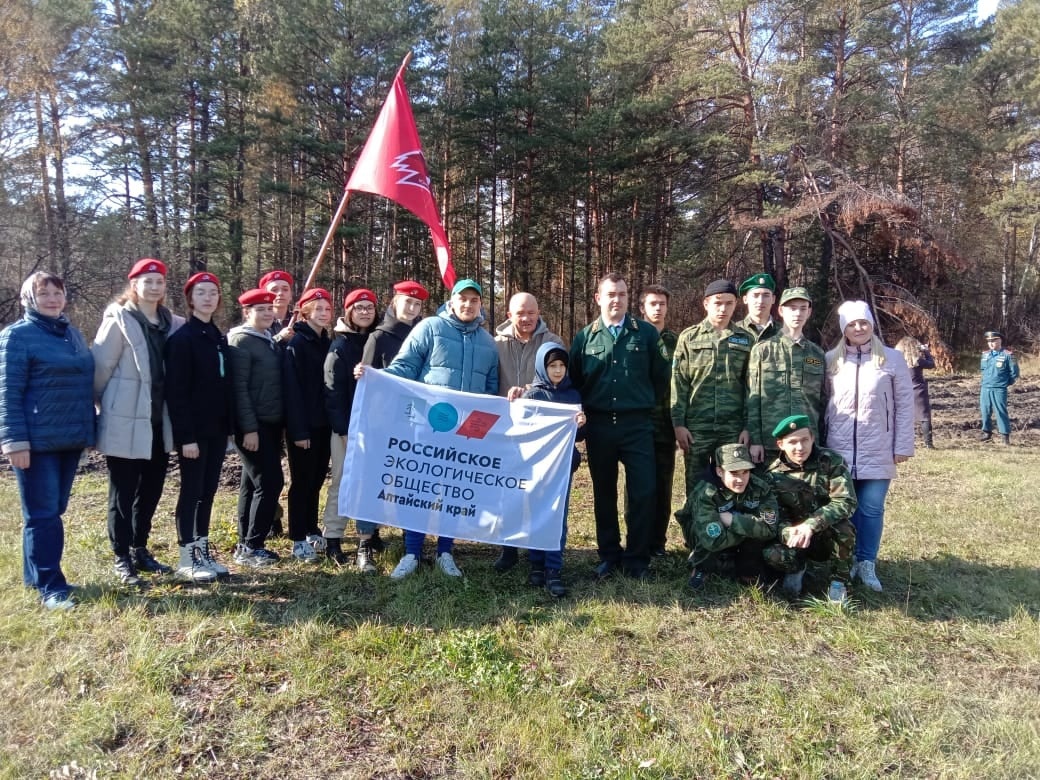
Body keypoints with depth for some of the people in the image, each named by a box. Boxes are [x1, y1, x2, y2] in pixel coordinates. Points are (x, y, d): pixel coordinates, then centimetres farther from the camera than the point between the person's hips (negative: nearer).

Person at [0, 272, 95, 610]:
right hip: (37, 441, -7)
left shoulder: (72, 333, 14)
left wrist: (90, 427, 17)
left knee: (54, 511, 14)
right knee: (43, 514, -3)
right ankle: (50, 586, 2)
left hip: (71, 438, 7)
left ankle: (36, 574, 26)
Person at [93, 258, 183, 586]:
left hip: (158, 421, 6)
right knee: (123, 493, 4)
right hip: (126, 422, -6)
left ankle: (140, 550, 30)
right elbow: (100, 368, -7)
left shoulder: (173, 323, 8)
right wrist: (106, 405, 0)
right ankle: (122, 558, 16)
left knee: (151, 490, 15)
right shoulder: (119, 320, -8)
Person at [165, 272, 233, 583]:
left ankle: (204, 552, 21)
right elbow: (176, 392, -15)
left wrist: (229, 428, 11)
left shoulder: (219, 338, 13)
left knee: (208, 491, 12)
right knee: (192, 491, 0)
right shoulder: (182, 338, -10)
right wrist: (186, 435, -19)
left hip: (216, 429, 7)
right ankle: (187, 559, 10)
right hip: (194, 430, -7)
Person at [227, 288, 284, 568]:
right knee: (270, 482, -9)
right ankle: (251, 547, 0)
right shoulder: (240, 341, -10)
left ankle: (246, 544, 20)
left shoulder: (271, 340, 14)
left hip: (272, 423, 8)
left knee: (252, 484, 12)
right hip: (253, 425, -8)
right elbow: (238, 388, -16)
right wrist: (249, 428, -19)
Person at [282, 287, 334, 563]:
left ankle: (312, 531, 25)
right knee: (302, 482, 1)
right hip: (304, 425, -6)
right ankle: (298, 540, 10)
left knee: (316, 480, 13)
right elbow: (292, 388, -15)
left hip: (324, 423, 6)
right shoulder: (296, 343, -10)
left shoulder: (327, 342, 11)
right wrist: (298, 430, -19)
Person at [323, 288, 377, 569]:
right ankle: (332, 540, 14)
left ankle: (365, 544, 8)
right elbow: (333, 392, -9)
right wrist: (344, 429, -16)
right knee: (341, 483, 3)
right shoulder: (340, 347, -3)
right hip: (346, 427, -3)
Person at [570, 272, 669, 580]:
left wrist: (646, 404, 9)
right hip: (599, 426, 2)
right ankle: (609, 555, 22)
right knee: (604, 494, 10)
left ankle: (636, 559, 11)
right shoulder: (584, 337, 5)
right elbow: (574, 380, 10)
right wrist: (586, 408, 5)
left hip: (637, 425, -1)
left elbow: (660, 377, 7)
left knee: (643, 492, -3)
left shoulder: (647, 333, 2)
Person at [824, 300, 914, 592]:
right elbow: (822, 403, 8)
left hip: (878, 451, -1)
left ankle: (867, 563, 17)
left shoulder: (892, 359, 1)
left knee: (872, 508, 4)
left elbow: (905, 405, 1)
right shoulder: (830, 360, 5)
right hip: (839, 450, 1)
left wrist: (903, 446, -2)